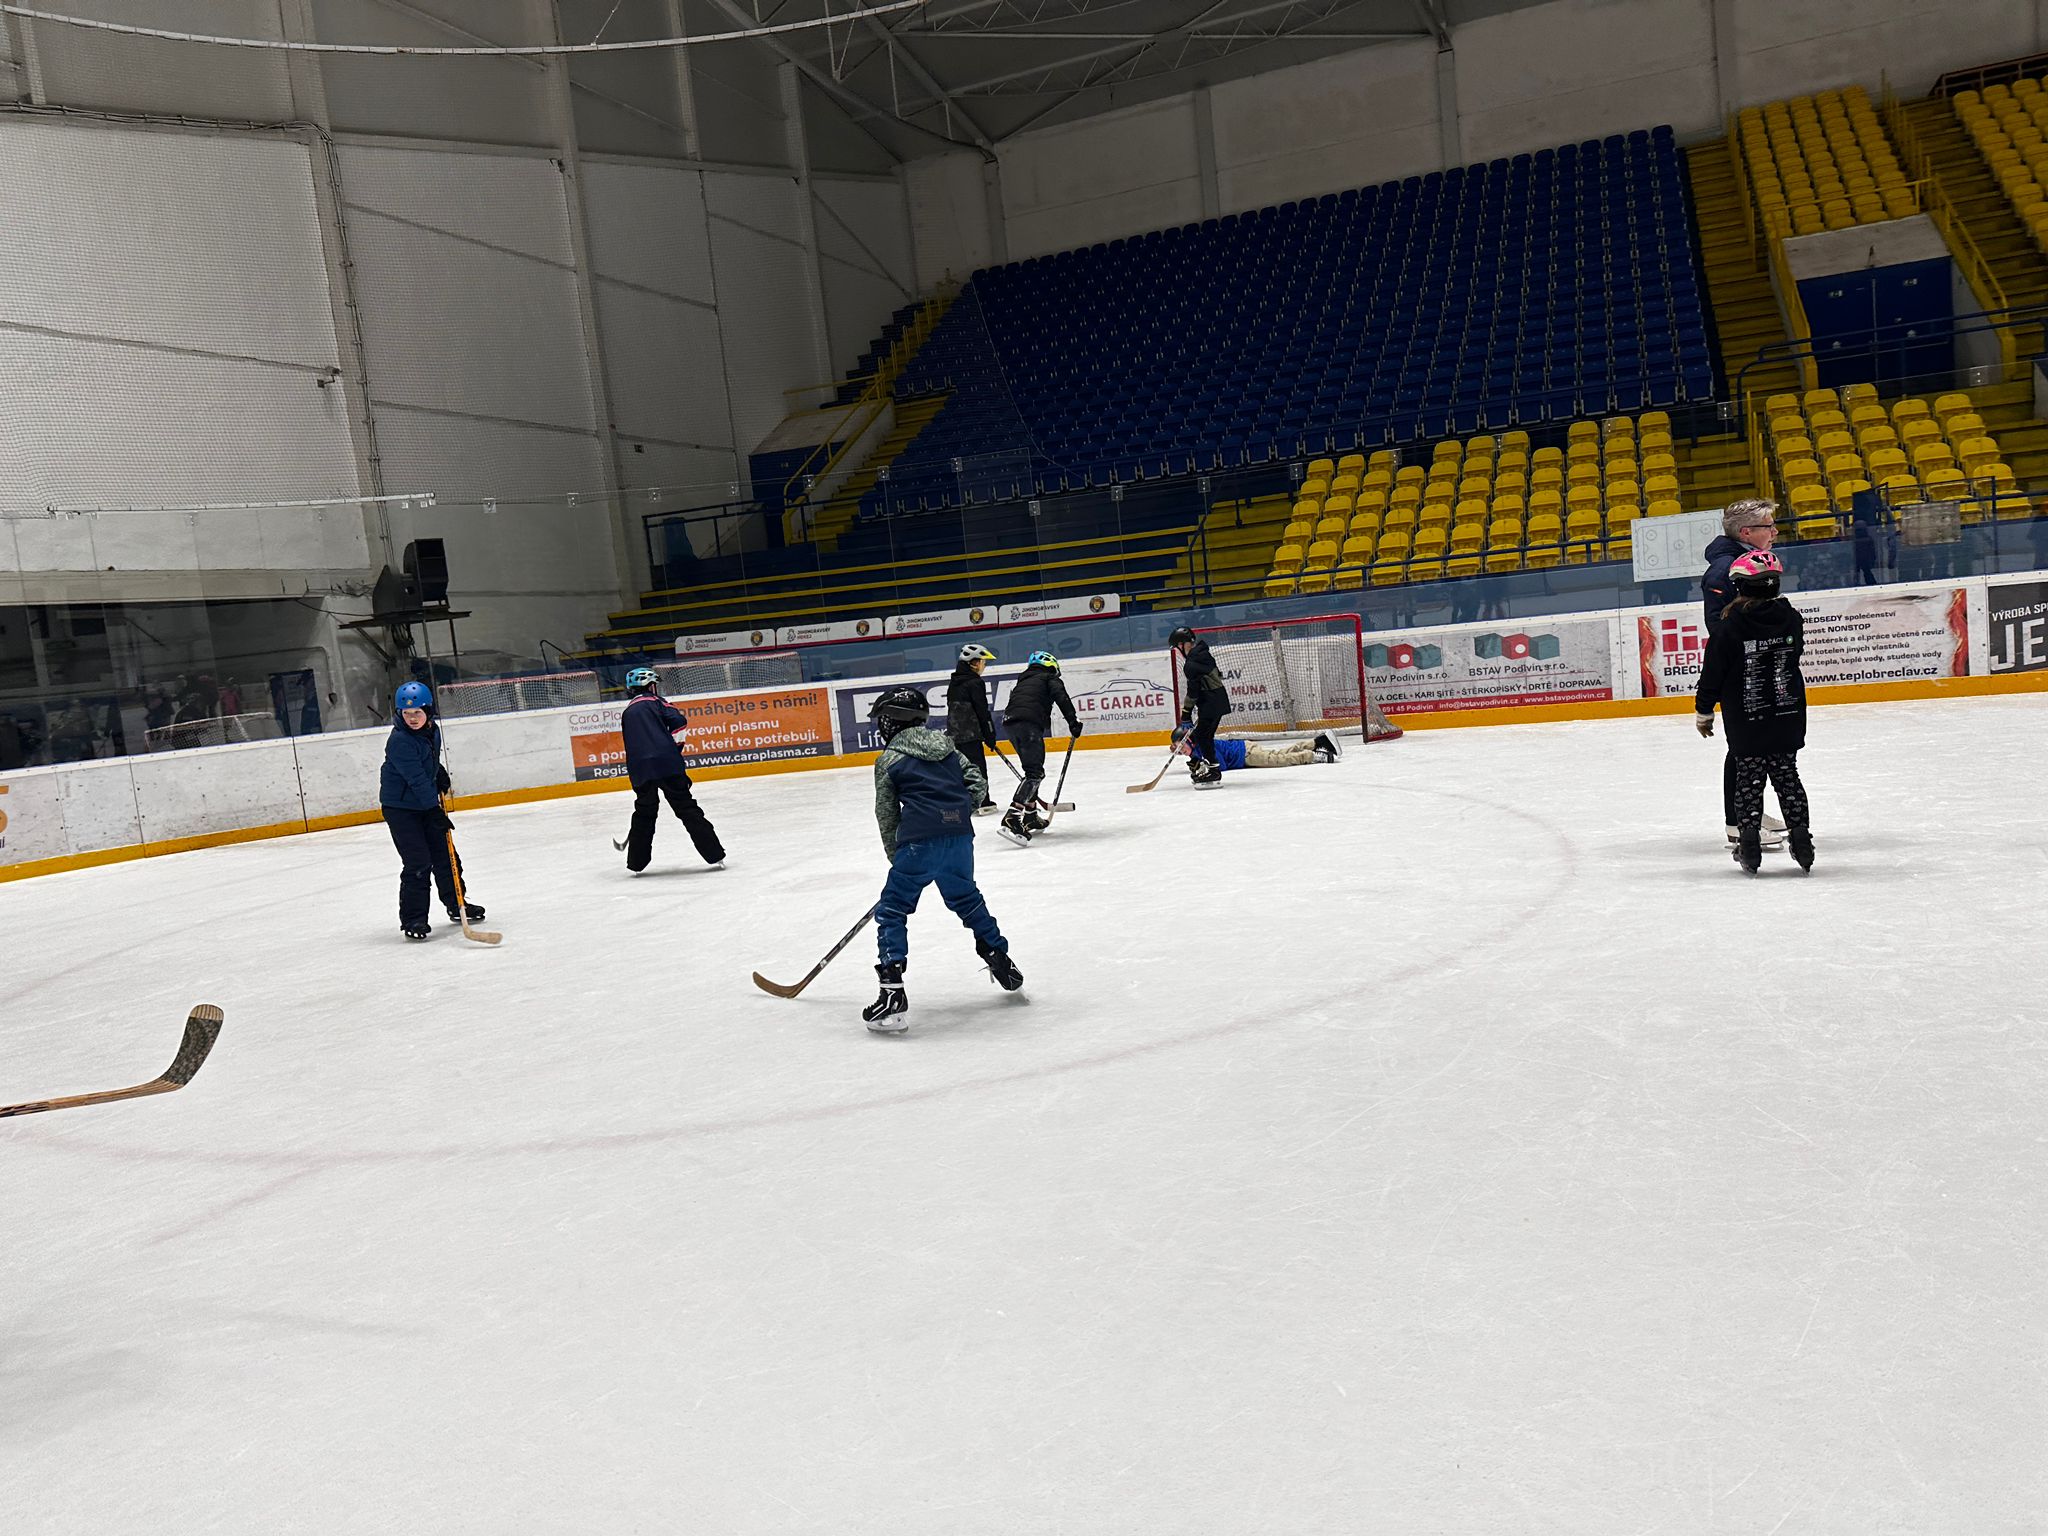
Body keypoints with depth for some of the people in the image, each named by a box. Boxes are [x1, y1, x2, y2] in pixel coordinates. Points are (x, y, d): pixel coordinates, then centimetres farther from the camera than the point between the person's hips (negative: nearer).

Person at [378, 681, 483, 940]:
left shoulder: (432, 730, 0)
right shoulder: (399, 741, -25)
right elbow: (416, 780, -28)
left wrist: (440, 774, 9)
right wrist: (435, 811, -30)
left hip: (427, 804, 8)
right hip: (399, 807, -8)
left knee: (444, 853, 13)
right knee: (418, 862, -12)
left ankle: (456, 905, 28)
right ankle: (412, 918, -3)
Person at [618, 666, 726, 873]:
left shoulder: (627, 712, 24)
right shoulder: (654, 701, 8)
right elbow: (678, 721, -8)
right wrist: (676, 746, 7)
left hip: (639, 769, 5)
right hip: (667, 763, -5)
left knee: (644, 813, 21)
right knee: (687, 808, -2)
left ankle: (636, 862, 23)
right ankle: (715, 855, -5)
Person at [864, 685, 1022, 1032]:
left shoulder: (887, 761, 6)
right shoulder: (944, 745, 19)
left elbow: (888, 816, 10)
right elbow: (977, 783, 14)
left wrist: (896, 857, 21)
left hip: (921, 840, -6)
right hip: (960, 835, 6)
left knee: (892, 910, 2)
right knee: (966, 898, 28)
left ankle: (892, 995, -9)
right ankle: (1003, 963, 37)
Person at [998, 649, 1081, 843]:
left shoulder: (1022, 682, 37)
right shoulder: (1049, 678, 15)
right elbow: (1061, 696, -6)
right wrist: (1073, 720, -10)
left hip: (1010, 723, 8)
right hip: (1029, 723, -8)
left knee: (1034, 770, 23)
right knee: (1034, 772, -13)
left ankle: (1030, 816, 27)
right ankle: (1012, 818, -28)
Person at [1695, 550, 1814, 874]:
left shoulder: (1729, 628, -14)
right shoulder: (1791, 619, -3)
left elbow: (1713, 674, -8)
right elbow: (1794, 655, 15)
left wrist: (1703, 711, 3)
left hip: (1745, 723, -3)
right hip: (1787, 718, 3)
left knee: (1749, 781, 5)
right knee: (1787, 775, 13)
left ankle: (1748, 841, 3)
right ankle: (1800, 837, 14)